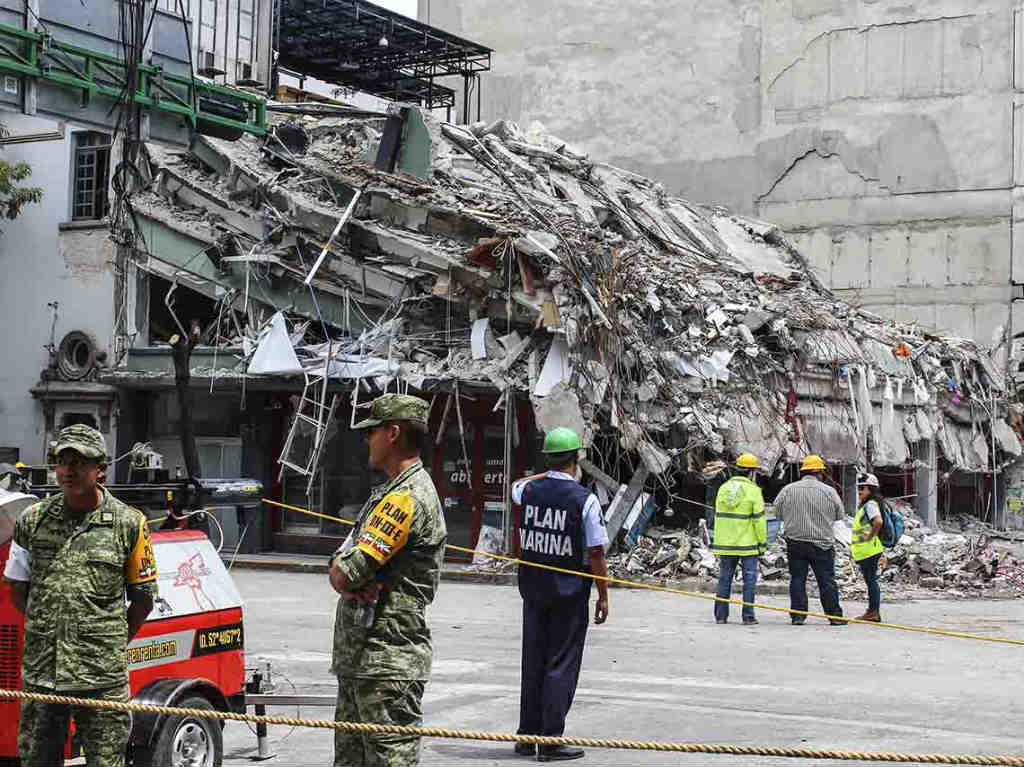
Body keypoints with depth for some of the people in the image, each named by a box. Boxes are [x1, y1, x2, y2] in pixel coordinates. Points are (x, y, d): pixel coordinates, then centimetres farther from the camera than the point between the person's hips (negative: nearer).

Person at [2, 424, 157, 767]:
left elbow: (143, 598, 8)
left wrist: (114, 642, 5)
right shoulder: (32, 520, 5)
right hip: (40, 673, 3)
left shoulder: (129, 523, -1)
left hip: (102, 677, -2)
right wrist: (47, 630, 11)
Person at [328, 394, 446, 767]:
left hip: (387, 663, -10)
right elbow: (340, 565, 14)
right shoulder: (391, 491, 18)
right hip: (358, 658, 10)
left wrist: (347, 574, 2)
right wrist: (357, 579, -7)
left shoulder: (407, 498, -17)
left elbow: (343, 575, -21)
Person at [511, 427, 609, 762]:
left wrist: (549, 473, 27)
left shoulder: (529, 490, 0)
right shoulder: (585, 499, -13)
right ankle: (551, 741, 0)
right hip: (569, 593, -5)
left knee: (533, 662, 13)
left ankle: (527, 736, 20)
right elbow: (596, 554, -11)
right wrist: (603, 597, -3)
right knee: (561, 665, 0)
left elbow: (515, 486, 28)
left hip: (532, 589, 5)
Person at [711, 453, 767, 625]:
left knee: (724, 579, 11)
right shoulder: (753, 491, -9)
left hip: (725, 544, 5)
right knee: (749, 579, 3)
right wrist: (763, 543, -4)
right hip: (748, 544, -5)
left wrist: (717, 542, 17)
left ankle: (721, 615, 13)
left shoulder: (723, 488, 8)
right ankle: (748, 616, 1)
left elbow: (718, 516, 12)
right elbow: (759, 519, -11)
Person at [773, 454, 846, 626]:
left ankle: (798, 615, 3)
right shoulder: (829, 491, -4)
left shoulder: (788, 490, -1)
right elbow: (840, 515, 4)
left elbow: (777, 512, 6)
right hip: (822, 543, -1)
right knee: (827, 580, 4)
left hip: (795, 542, 1)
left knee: (797, 579, 6)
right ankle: (835, 616, 6)